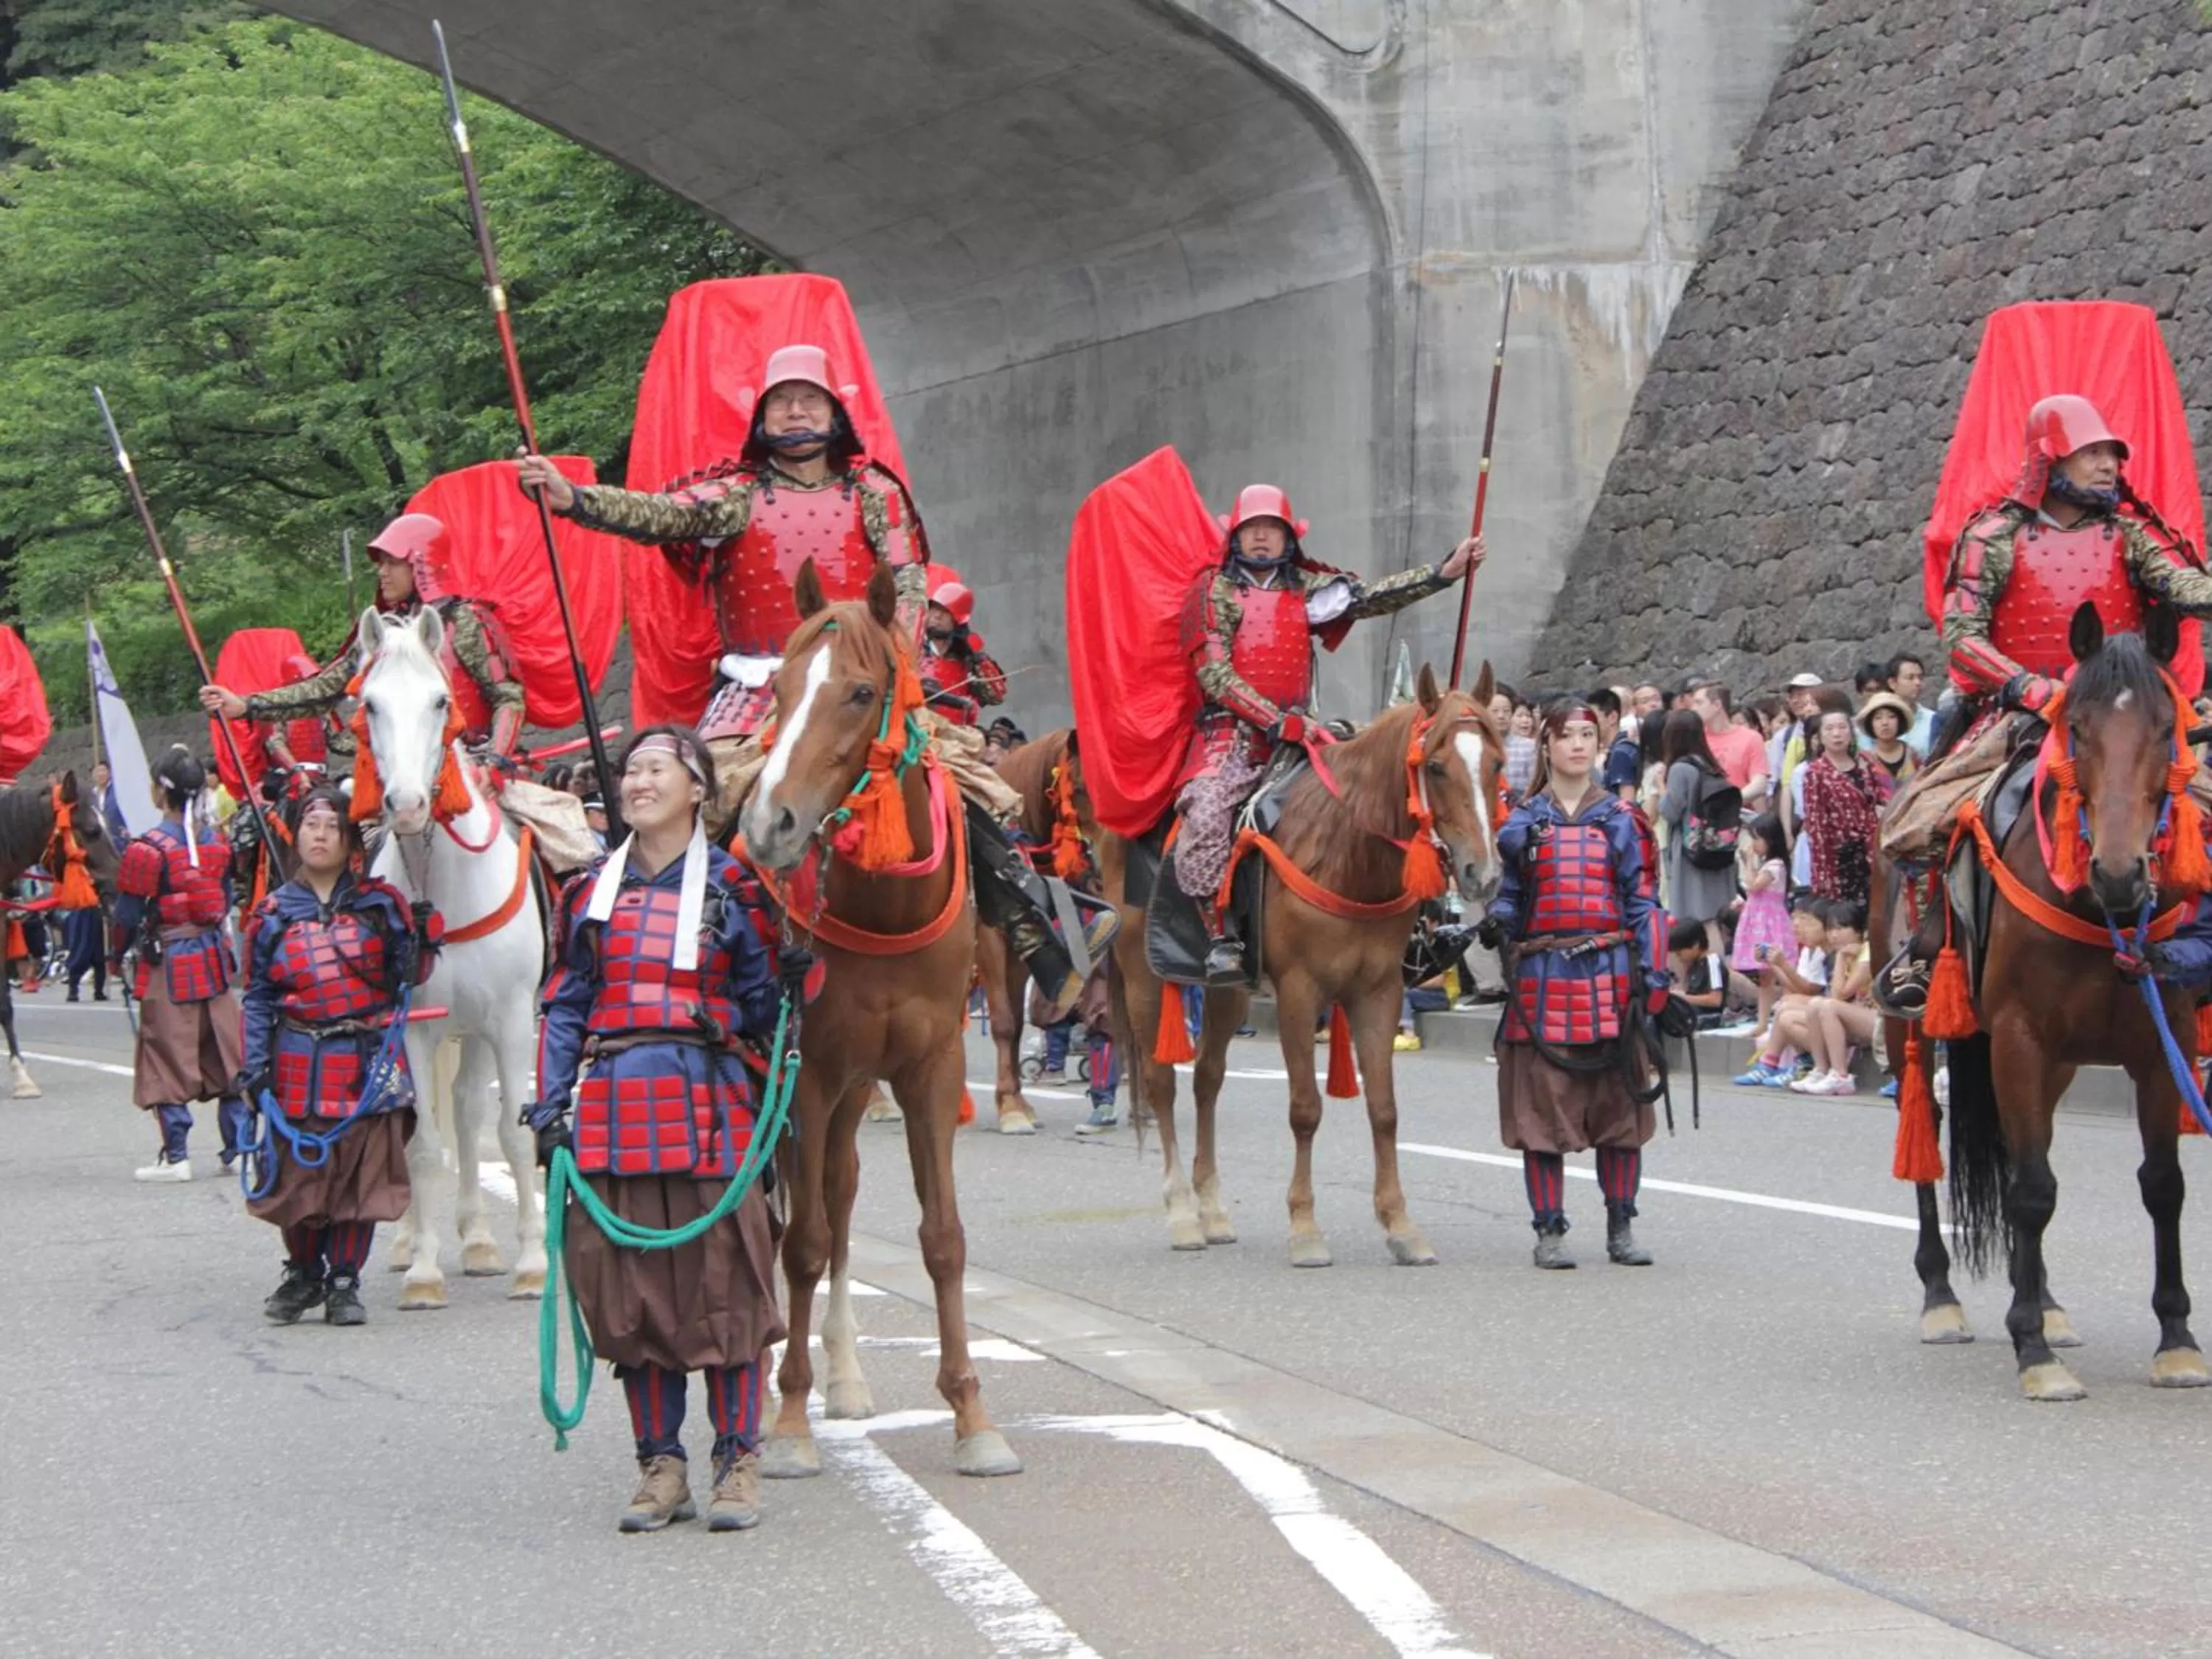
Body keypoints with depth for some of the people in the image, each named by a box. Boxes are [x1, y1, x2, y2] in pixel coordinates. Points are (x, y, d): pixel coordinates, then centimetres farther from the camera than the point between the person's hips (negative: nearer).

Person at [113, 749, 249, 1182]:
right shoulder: (215, 843, 4)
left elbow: (128, 914, -10)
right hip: (213, 957, 5)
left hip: (166, 964, -5)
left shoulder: (148, 849, -14)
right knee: (224, 1053, 12)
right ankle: (239, 1146, 12)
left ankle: (175, 1157, 0)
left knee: (169, 1057, 1)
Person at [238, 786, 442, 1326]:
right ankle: (303, 1274, 26)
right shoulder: (272, 914, 5)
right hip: (299, 1064, 0)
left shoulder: (381, 903, 3)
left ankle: (344, 1283, 15)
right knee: (298, 1175, 4)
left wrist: (423, 937, -16)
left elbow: (409, 977, 3)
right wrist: (253, 1066, 0)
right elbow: (258, 997, 8)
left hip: (370, 1063, 0)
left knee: (361, 1176, 1)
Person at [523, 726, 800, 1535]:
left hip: (708, 1104, -3)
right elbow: (565, 1006, 12)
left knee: (722, 1282, -1)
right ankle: (661, 1464, 14)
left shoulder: (731, 888, 3)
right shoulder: (593, 890, 12)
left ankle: (737, 1461, 8)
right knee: (630, 1292, 5)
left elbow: (758, 1009, 5)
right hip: (613, 1106, 3)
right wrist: (550, 1104, 4)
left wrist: (789, 980, -16)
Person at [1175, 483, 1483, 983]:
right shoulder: (1214, 591, 4)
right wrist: (1277, 721, -16)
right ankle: (1219, 938, -27)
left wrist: (1446, 571, -11)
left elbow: (1372, 597, 2)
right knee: (1205, 815, -30)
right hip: (1230, 734, -5)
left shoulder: (1307, 589, 16)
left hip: (1295, 732, 5)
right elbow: (1215, 675, -7)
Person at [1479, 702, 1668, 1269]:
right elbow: (1509, 894, 11)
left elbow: (1641, 900, 6)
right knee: (1542, 1108, -1)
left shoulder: (1620, 819, 8)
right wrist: (1496, 921, -11)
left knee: (1619, 1105, 3)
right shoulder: (1522, 822, 8)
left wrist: (1652, 971, -3)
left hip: (1610, 976, 0)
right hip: (1542, 979, 0)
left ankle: (1621, 1228, 14)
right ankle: (1549, 1231, 7)